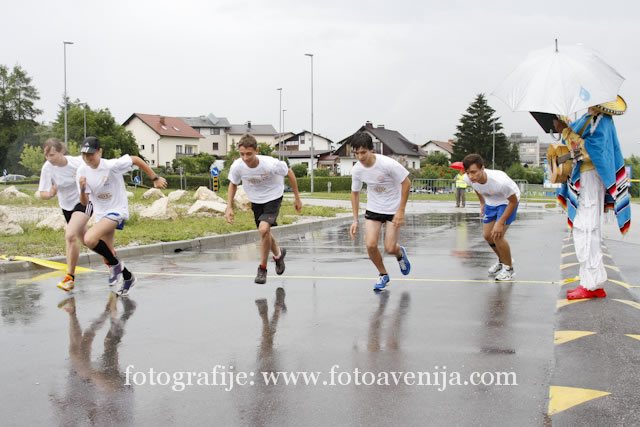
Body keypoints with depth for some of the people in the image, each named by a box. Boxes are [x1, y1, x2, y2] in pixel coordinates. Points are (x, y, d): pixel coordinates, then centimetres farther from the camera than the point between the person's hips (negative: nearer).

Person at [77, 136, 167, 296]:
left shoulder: (112, 165, -22)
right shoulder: (82, 171, -7)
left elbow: (136, 159, -8)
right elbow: (84, 202, -4)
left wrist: (155, 179, -4)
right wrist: (82, 189, -26)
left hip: (117, 210, -7)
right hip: (101, 213, 7)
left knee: (89, 239, -28)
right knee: (108, 256, 16)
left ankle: (115, 264, -6)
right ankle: (127, 277, 42)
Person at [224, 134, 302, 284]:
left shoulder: (271, 164, -32)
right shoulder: (237, 166, -23)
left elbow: (289, 173, -12)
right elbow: (233, 184, 0)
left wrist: (297, 198, -4)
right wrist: (229, 207, -9)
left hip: (273, 198, -4)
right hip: (255, 201, 4)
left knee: (264, 229, -24)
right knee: (264, 233, 15)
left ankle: (262, 268, -5)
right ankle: (278, 254, 49)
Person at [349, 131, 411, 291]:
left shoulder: (388, 164, -25)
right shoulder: (357, 170, -10)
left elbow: (406, 183, -15)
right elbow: (355, 193, 6)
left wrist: (401, 211, -17)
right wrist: (355, 219, 2)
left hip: (393, 210, -3)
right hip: (373, 209, 4)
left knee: (389, 249, -8)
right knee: (370, 245, -12)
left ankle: (400, 253, 31)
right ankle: (383, 275, 15)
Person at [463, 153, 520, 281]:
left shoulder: (500, 181, -42)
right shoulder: (469, 179, -25)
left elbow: (513, 201, -25)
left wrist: (500, 222, -25)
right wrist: (482, 203, 14)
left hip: (507, 201, -6)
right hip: (490, 202, 6)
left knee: (497, 236, -15)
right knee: (487, 235, 7)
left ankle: (509, 269, 6)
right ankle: (502, 261, 34)